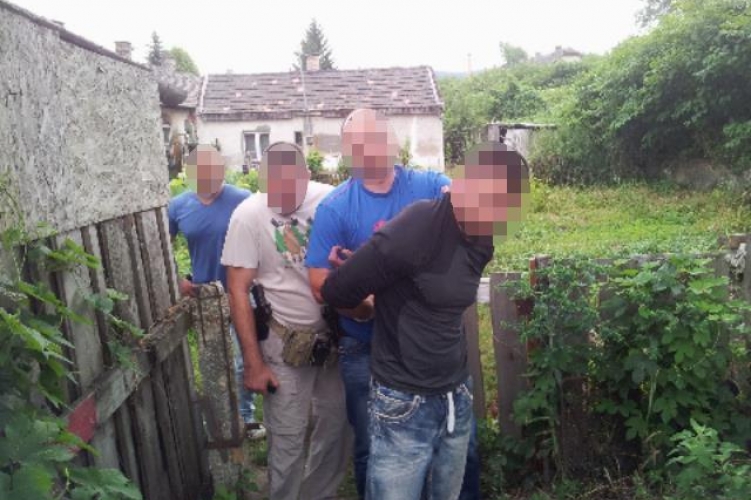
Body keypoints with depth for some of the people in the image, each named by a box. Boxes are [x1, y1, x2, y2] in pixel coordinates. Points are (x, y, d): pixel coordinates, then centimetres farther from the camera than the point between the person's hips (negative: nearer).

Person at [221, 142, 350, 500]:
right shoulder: (249, 215, -12)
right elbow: (238, 291, -9)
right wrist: (254, 363, -9)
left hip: (336, 333, 3)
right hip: (286, 343, -3)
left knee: (336, 427, 16)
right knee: (288, 438, 7)